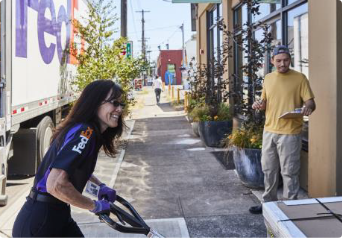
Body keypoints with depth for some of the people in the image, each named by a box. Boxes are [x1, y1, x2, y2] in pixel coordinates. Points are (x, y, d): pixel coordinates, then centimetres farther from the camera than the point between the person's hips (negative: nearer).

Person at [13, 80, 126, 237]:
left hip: (57, 217, 9)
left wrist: (100, 186, 12)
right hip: (37, 224, -9)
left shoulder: (82, 130, 7)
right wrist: (95, 206, -17)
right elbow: (56, 185, -31)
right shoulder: (84, 132, -21)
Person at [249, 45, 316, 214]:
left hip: (289, 133, -5)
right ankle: (269, 202, 29)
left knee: (289, 172, 0)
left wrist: (308, 107, -29)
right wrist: (259, 105, 0)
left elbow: (310, 102, -7)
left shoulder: (299, 78, -5)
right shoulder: (268, 78, 11)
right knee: (268, 170, 14)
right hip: (269, 131, 6)